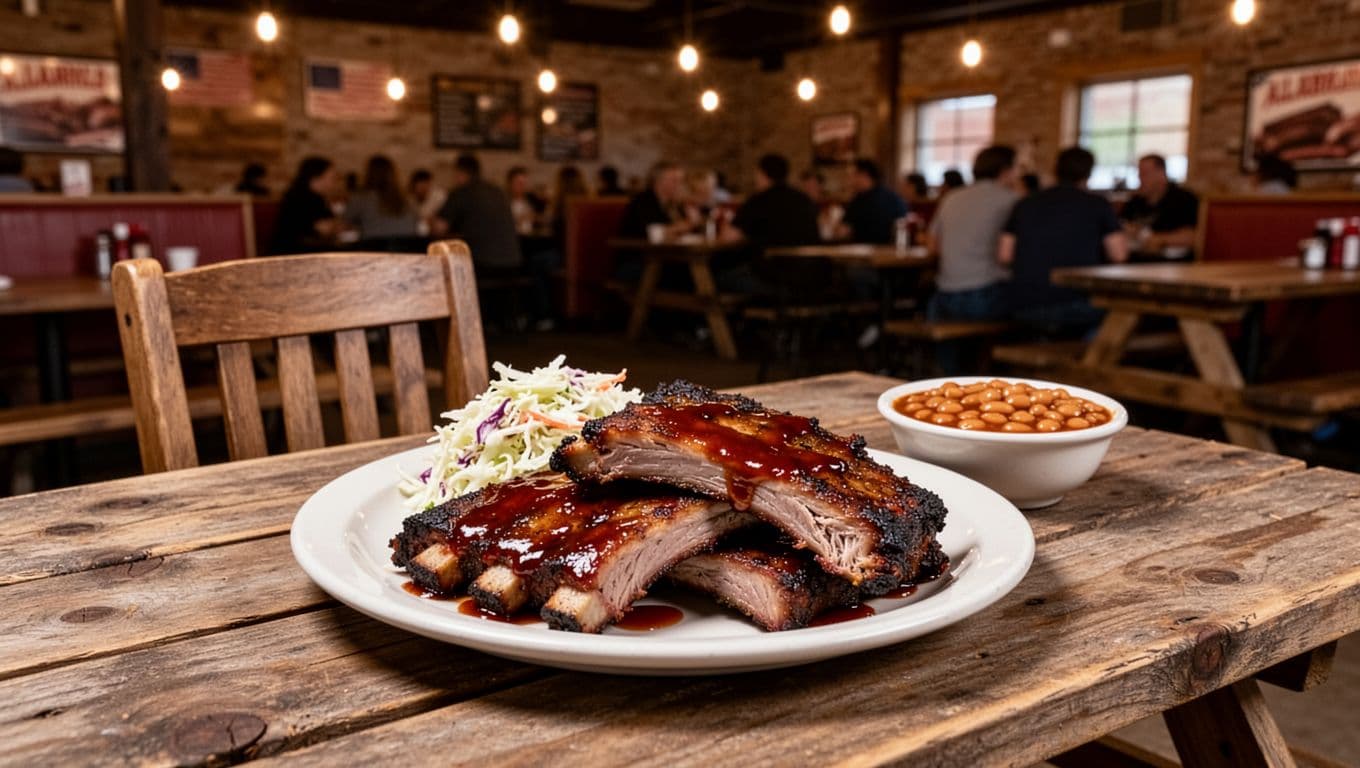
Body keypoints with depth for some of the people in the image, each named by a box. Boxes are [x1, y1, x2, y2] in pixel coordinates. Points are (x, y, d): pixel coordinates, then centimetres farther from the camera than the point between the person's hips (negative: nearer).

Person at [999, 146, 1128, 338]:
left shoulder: (1025, 204, 12)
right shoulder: (1098, 204, 4)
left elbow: (1004, 255, 7)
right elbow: (1119, 254, 0)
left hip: (1025, 310, 4)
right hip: (1075, 306, -4)